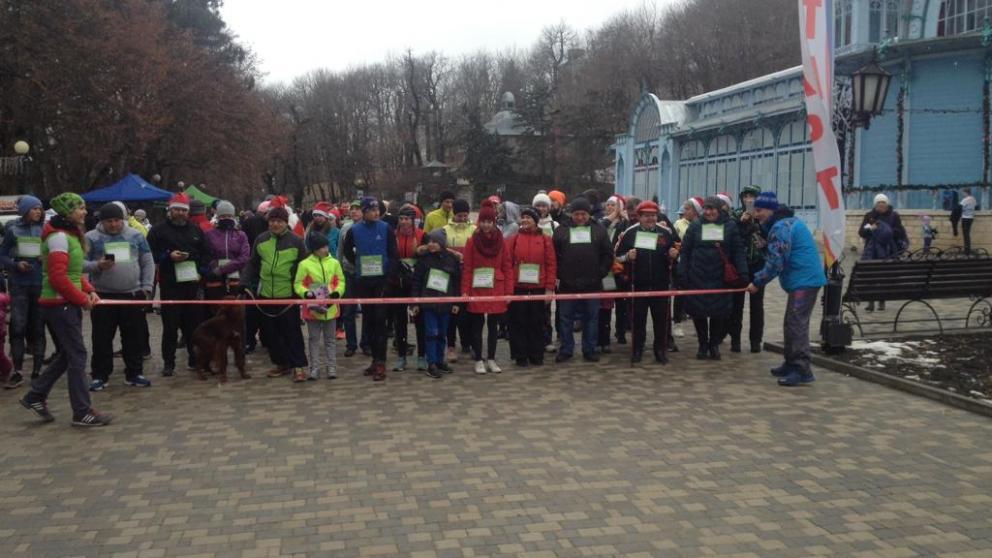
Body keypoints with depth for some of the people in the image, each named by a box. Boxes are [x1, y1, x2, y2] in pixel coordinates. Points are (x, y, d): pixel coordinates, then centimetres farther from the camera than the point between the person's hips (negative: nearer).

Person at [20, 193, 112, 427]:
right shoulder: (59, 236, -16)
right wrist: (82, 298, -16)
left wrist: (88, 291, 4)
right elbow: (58, 277, -23)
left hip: (68, 304, 10)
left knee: (68, 354, 15)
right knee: (77, 355, -6)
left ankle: (35, 396, 26)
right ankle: (82, 412, 1)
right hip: (59, 304, -10)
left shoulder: (72, 234, 14)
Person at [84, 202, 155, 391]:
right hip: (103, 295, -2)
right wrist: (97, 266, -21)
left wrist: (146, 287, 2)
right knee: (102, 338, 3)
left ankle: (134, 373, 18)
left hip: (133, 294, 2)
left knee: (135, 337, 7)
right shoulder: (91, 238, 0)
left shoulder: (136, 236, 6)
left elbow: (148, 262, 10)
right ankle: (100, 375, 14)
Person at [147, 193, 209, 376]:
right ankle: (168, 362, 7)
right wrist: (168, 256, -17)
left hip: (192, 284, 3)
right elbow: (151, 255, -2)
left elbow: (206, 254, 15)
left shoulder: (196, 231, 14)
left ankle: (195, 359, 18)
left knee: (194, 323, 7)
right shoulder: (158, 230, 2)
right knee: (170, 325, -1)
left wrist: (201, 272, 0)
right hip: (170, 285, -3)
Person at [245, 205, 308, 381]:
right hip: (266, 294, 4)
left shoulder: (296, 241, -2)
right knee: (272, 332, 11)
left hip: (288, 295, -4)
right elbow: (253, 264, 14)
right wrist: (250, 284, 5)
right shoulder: (261, 239, 7)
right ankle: (281, 363, 23)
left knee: (292, 332, -1)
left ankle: (299, 366, 4)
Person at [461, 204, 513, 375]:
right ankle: (478, 360, 13)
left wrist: (508, 291, -3)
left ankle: (491, 359, 18)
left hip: (496, 290, 2)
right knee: (477, 326, 4)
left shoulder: (500, 240, 2)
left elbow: (507, 267, 2)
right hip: (477, 289, -2)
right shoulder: (472, 241, -3)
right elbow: (466, 268, -4)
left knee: (494, 325, 8)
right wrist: (465, 291, -10)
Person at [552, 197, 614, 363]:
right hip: (567, 284, 0)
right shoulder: (561, 231, 4)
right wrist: (559, 274, -2)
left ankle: (590, 350, 17)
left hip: (592, 285, 0)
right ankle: (565, 350, 15)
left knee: (591, 318, 7)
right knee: (565, 318, 5)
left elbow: (608, 254, 5)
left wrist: (600, 273, -3)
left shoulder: (599, 230, 5)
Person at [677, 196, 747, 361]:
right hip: (697, 278, 1)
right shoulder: (695, 225, 2)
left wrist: (743, 273, -10)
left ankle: (714, 344, 22)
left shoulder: (730, 226, 1)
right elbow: (685, 251, 2)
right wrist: (682, 273, -4)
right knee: (698, 312, 5)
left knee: (719, 313, 4)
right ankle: (703, 344, 22)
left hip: (720, 278, -1)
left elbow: (738, 251, -1)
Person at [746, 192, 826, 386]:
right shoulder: (787, 221, 19)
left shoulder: (780, 226, -14)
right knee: (792, 323, 16)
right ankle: (792, 364, 24)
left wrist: (757, 282, -11)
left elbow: (776, 261, -18)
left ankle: (802, 370, -12)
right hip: (805, 279, 11)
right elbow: (777, 258, 23)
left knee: (797, 324, -11)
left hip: (804, 281, -11)